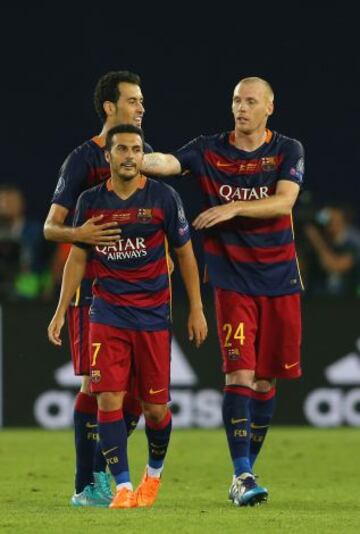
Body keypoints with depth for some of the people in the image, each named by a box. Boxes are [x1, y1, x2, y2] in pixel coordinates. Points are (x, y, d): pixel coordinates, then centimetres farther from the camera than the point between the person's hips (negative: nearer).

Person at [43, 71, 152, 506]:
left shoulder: (144, 154, 12)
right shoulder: (82, 159, -5)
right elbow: (50, 226, -7)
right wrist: (77, 234, -27)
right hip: (94, 285, -6)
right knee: (97, 381, -8)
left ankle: (104, 471, 18)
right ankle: (85, 486, -4)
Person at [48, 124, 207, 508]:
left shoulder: (163, 198, -4)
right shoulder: (90, 201, 1)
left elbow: (185, 253, 4)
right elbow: (76, 258, 11)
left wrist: (196, 309, 2)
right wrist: (61, 311, 7)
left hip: (153, 314, -1)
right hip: (107, 313, 1)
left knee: (155, 406, 2)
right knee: (109, 399, -11)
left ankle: (154, 472, 29)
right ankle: (123, 486, -5)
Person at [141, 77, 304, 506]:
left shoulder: (288, 150, 2)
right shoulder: (209, 150, 1)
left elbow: (284, 201, -13)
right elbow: (168, 163, -15)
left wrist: (233, 207, -23)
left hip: (279, 278, 2)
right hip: (232, 280, -2)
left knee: (265, 378, 6)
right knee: (239, 374, -13)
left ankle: (246, 470, 19)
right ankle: (241, 476, -14)